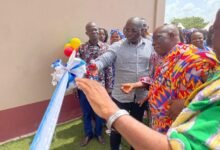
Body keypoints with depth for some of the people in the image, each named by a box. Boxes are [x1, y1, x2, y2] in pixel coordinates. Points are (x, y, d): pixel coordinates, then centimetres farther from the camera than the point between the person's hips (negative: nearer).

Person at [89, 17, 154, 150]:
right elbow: (105, 58, -22)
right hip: (121, 95, -2)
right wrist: (96, 65, -43)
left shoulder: (150, 46, 0)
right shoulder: (117, 46, -7)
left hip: (141, 95, 2)